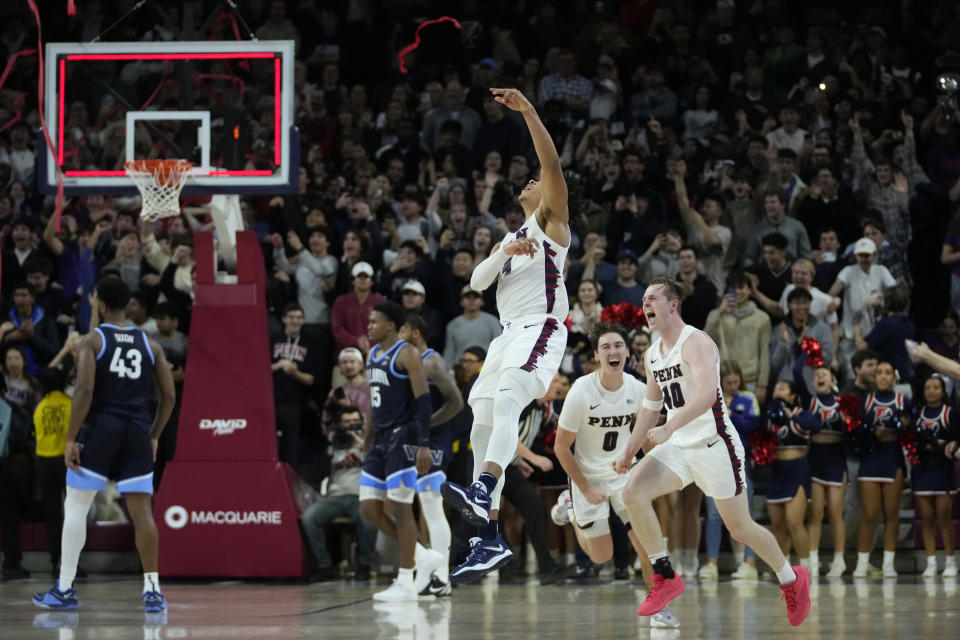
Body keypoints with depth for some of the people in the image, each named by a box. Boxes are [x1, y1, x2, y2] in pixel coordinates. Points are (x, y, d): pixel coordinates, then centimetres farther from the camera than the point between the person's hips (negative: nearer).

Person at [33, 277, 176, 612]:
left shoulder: (92, 340, -3)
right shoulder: (149, 344, 10)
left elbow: (84, 391, -13)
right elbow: (169, 395, 9)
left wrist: (70, 439, -11)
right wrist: (154, 436, 19)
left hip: (100, 430, -3)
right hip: (138, 433, 3)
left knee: (75, 508, 5)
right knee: (142, 512, 5)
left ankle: (65, 590, 4)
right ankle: (152, 590, 0)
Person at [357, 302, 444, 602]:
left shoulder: (407, 354, -11)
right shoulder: (373, 354, 15)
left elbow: (423, 400, -16)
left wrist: (424, 446, -23)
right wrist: (368, 438, 21)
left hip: (403, 438, -9)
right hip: (381, 439, 9)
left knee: (400, 509, -6)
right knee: (369, 508, 5)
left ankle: (405, 583, 1)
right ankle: (424, 557, 16)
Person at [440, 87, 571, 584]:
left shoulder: (551, 221, 7)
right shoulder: (509, 239, 29)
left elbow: (553, 167, -11)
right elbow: (477, 281, 14)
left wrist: (528, 113, -21)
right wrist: (505, 255, -5)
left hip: (541, 330, -9)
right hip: (508, 334, 9)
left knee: (506, 401, -33)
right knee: (482, 430, 3)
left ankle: (484, 492, -54)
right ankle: (490, 541, 4)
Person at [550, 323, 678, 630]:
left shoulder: (637, 389, -12)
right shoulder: (582, 392, -25)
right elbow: (561, 447, -15)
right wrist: (586, 490, -14)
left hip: (623, 472, 3)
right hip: (588, 476, -3)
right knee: (601, 556, 8)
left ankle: (659, 606, 5)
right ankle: (571, 507, 34)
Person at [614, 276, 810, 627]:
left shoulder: (696, 343, -16)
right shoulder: (652, 354, 10)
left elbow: (707, 394, -31)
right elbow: (651, 405, 22)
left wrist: (670, 428, -41)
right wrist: (630, 452, 20)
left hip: (714, 445, -7)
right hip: (679, 446, 7)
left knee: (740, 527, 3)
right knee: (632, 493, -15)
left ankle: (792, 579, 27)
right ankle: (665, 578, -7)